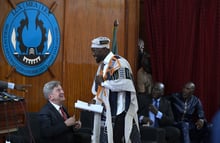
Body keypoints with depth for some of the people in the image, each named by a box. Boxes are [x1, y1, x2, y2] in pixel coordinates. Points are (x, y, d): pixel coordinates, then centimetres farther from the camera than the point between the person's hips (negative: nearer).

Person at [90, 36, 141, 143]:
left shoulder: (119, 62, -12)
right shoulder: (102, 65, 16)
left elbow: (125, 84, -26)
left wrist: (103, 82, -16)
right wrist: (96, 100, 5)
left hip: (119, 114, -9)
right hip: (106, 114, 9)